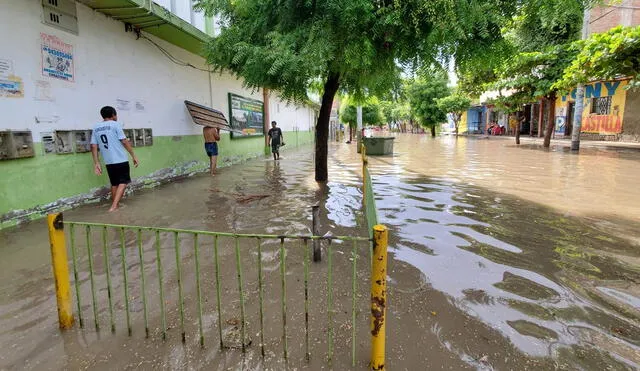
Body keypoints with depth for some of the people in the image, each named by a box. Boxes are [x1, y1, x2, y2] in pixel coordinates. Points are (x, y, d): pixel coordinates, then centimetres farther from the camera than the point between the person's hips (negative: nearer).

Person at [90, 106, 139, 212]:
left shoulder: (96, 128, 11)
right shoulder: (115, 125, -5)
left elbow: (93, 146, 7)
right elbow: (124, 141, -11)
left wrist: (96, 163, 8)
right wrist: (133, 156, -6)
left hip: (108, 162, 5)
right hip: (121, 160, -5)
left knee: (114, 183, 17)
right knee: (123, 182, 2)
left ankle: (115, 205, 26)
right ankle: (114, 206, -11)